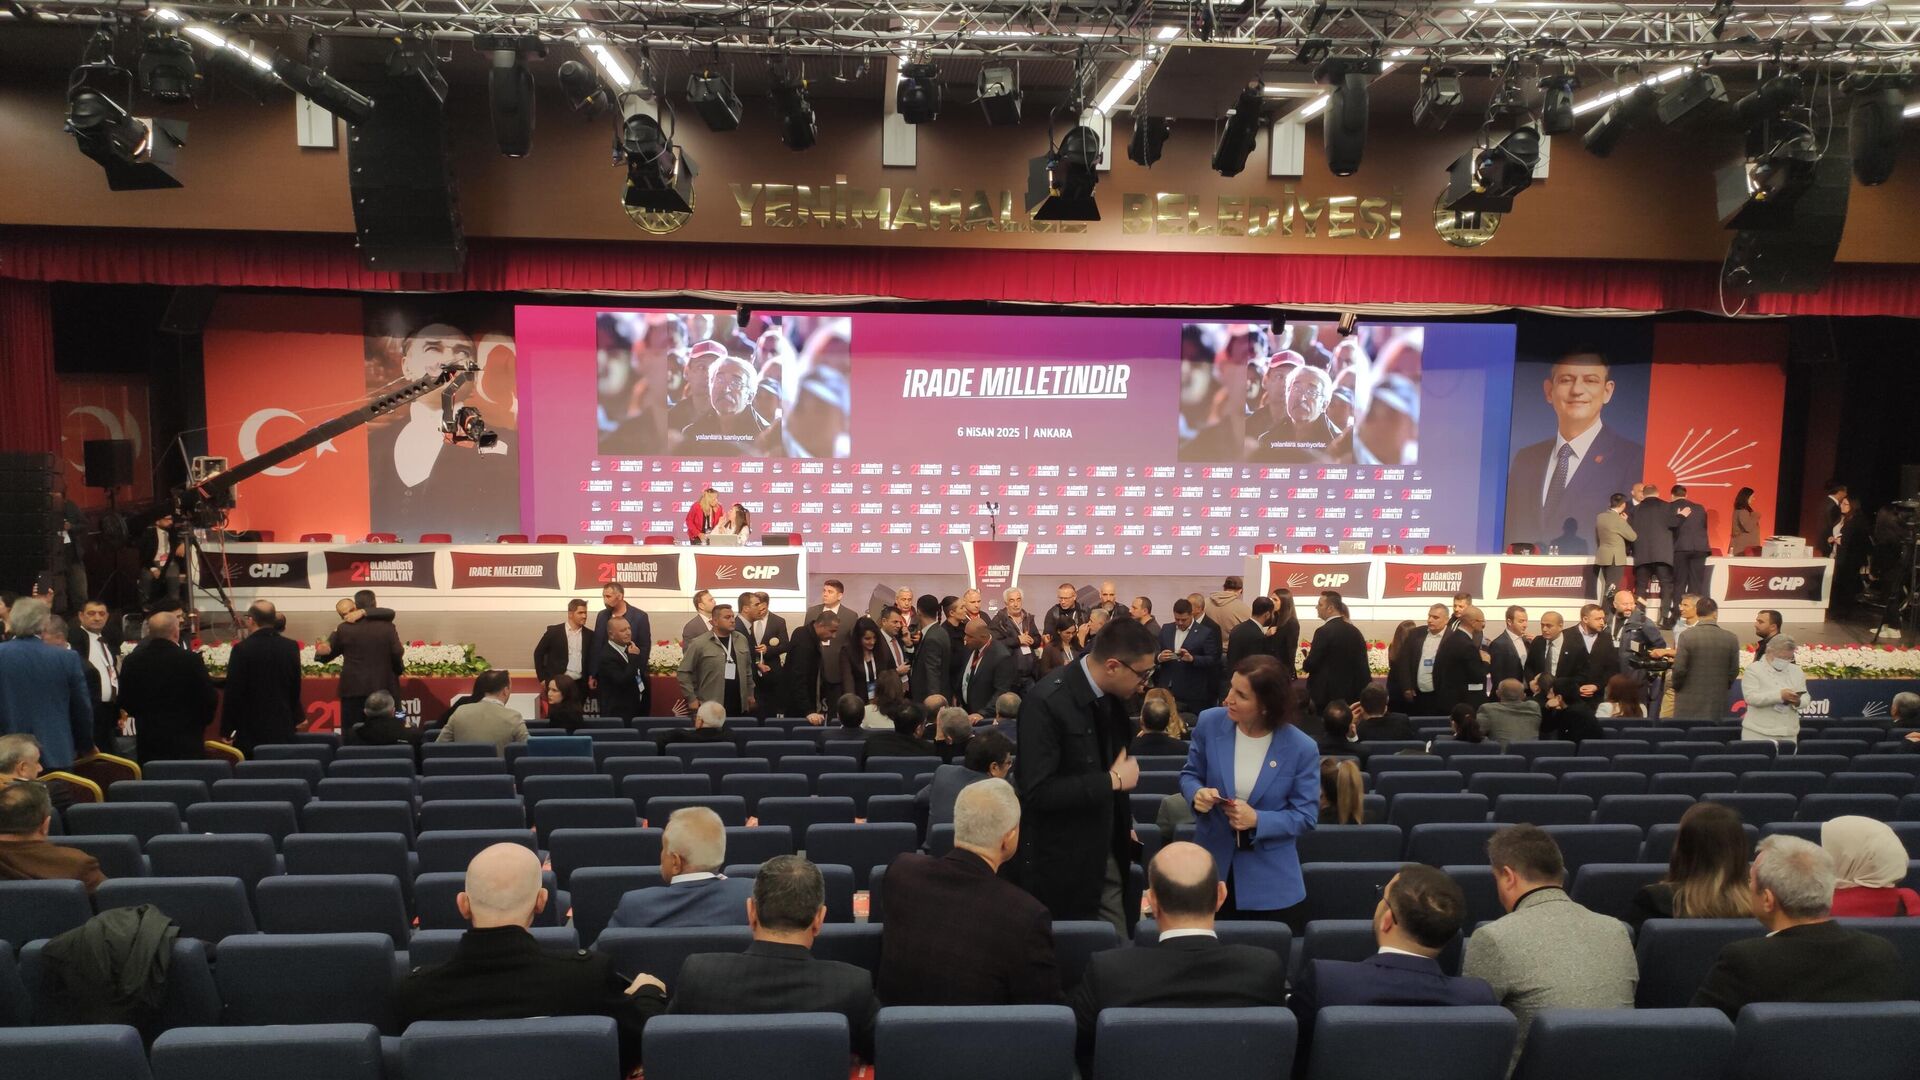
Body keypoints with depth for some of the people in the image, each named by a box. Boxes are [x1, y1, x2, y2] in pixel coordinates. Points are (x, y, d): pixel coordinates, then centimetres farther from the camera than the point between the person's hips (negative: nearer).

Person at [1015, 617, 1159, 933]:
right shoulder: (1046, 702, -22)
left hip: (1108, 853, 7)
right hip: (1064, 863, -7)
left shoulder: (1111, 695, 2)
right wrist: (1112, 780, -20)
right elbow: (1037, 791, -26)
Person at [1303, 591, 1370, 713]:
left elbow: (1310, 665, -16)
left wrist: (1308, 658, 7)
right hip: (1350, 693, 7)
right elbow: (1362, 665, 9)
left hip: (1326, 694, -7)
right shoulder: (1355, 631, 6)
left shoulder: (1324, 631, -16)